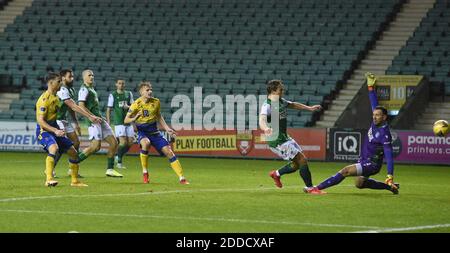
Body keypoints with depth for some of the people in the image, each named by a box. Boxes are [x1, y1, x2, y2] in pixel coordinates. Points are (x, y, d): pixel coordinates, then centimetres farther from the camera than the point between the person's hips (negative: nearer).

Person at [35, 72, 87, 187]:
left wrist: (58, 130, 25)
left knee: (73, 151, 8)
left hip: (54, 129, 9)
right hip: (43, 130, -9)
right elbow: (40, 121, -23)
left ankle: (75, 180, 21)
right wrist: (55, 131, -31)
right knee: (54, 148, -36)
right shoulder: (45, 99, -18)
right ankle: (49, 179, -37)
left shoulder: (56, 97, 11)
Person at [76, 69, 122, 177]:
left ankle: (110, 169, 8)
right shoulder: (84, 89, -9)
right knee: (96, 146, -16)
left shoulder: (92, 89, 21)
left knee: (114, 142, 3)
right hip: (93, 121, -10)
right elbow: (81, 106, -19)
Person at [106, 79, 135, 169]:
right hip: (119, 122, -5)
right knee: (123, 142, -15)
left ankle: (118, 156, 20)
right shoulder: (113, 95, 1)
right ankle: (119, 162, -3)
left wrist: (128, 107, -9)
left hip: (128, 121, 5)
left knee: (130, 142, 0)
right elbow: (109, 109, 1)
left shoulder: (129, 94, 11)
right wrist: (108, 122, -5)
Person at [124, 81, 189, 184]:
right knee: (146, 143, -37)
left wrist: (167, 129, 7)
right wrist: (135, 118, -29)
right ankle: (145, 172, -19)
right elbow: (126, 120, -9)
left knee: (168, 151, -7)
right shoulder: (136, 104, -13)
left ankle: (181, 178, -1)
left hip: (154, 132, 4)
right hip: (142, 132, -4)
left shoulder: (156, 102, -2)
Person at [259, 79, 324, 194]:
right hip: (277, 141, -10)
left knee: (298, 163, 14)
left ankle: (276, 174, 31)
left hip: (285, 138, 10)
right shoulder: (267, 106, -21)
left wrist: (310, 108, 30)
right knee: (302, 160, -12)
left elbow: (293, 105, 28)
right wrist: (266, 129, -62)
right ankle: (310, 188, -3)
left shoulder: (281, 101, 7)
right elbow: (262, 121, -40)